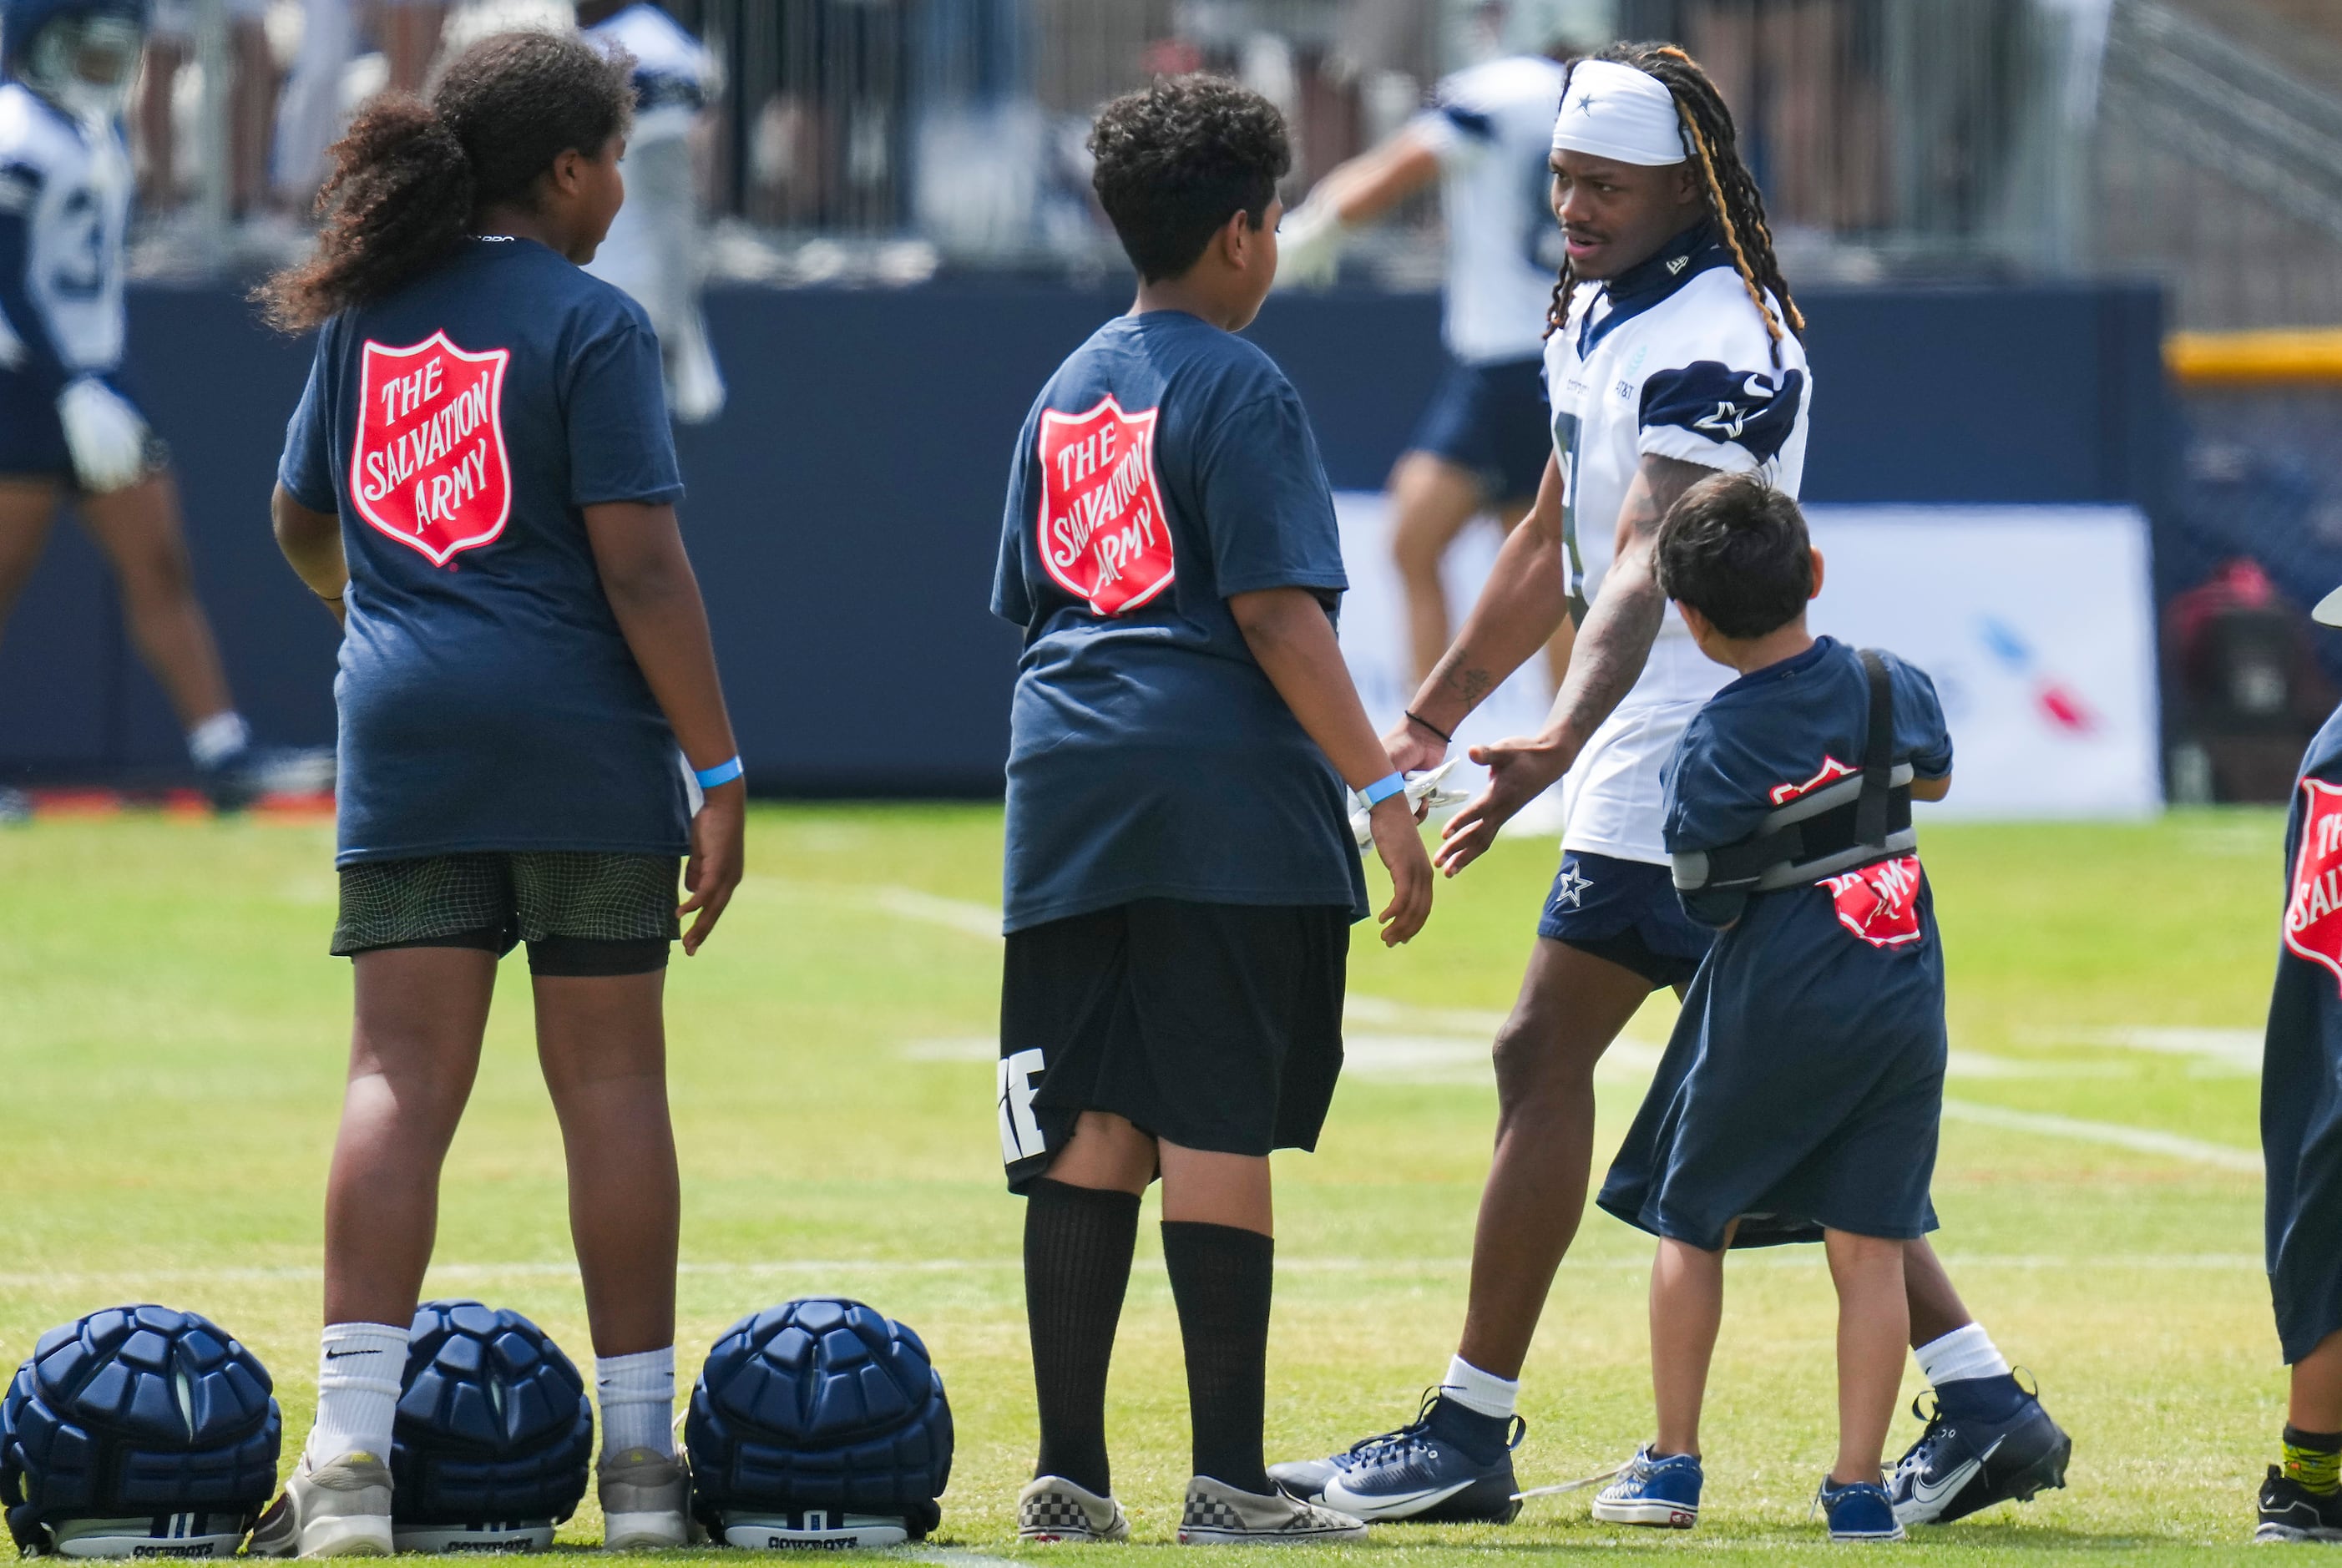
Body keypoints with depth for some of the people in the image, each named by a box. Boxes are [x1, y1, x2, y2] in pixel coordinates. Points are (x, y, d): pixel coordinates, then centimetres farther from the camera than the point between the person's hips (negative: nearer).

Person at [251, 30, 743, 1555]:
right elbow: (640, 566, -13)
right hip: (580, 744, -4)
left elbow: (303, 524, 22)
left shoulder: (371, 310, 10)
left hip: (404, 740, 4)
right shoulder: (589, 322, -7)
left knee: (402, 1077, 0)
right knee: (613, 1083, 5)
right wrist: (719, 771, -10)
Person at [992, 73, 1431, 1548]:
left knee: (1090, 1134, 8)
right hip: (1228, 803, -7)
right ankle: (1230, 1481, -4)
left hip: (1068, 791, 7)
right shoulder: (1242, 391, -6)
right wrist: (1382, 789, -14)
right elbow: (1277, 612, -14)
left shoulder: (1069, 390, 17)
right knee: (1217, 1136, -5)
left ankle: (1071, 1472, 8)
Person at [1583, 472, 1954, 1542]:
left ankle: (1672, 1466, 16)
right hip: (1902, 1000, 4)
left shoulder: (1711, 750, -12)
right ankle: (1859, 1486, -2)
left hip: (1775, 1008, -3)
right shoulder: (1891, 689, 1)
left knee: (1691, 1221, 13)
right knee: (1867, 1244, 3)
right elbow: (1933, 778, 23)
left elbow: (1709, 898, -7)